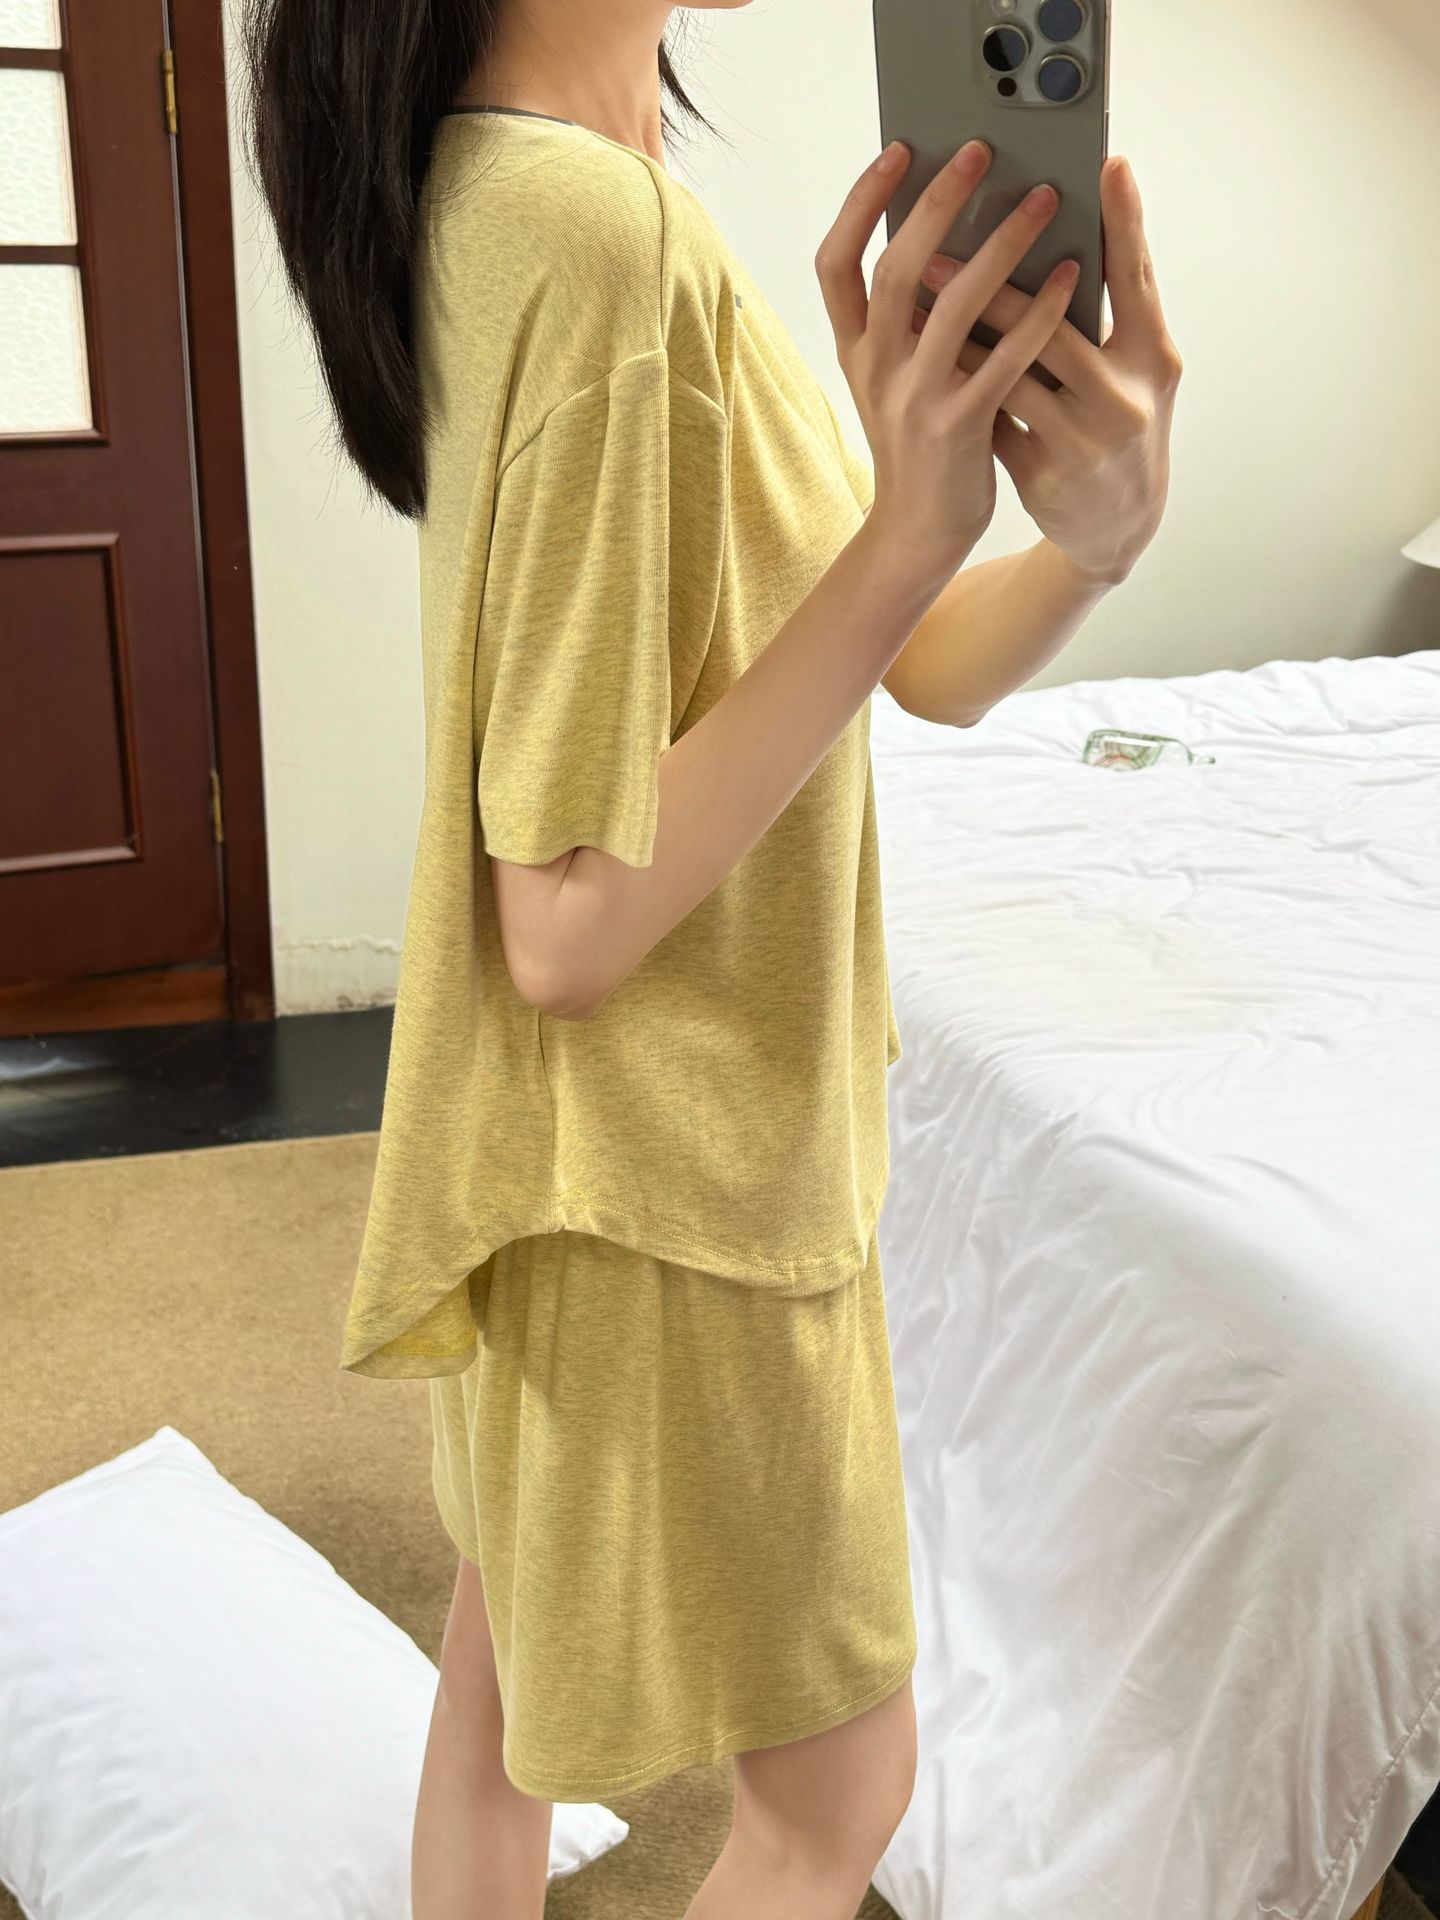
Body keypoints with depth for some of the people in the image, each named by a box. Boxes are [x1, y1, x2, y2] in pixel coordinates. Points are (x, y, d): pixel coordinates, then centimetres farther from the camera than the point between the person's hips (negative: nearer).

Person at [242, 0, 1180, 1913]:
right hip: (665, 1188, -9)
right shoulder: (605, 231, -26)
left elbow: (923, 669, 2)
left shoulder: (497, 192, 4)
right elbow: (571, 926, -25)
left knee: (505, 1675, 25)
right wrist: (908, 537, -28)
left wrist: (1094, 530, -19)